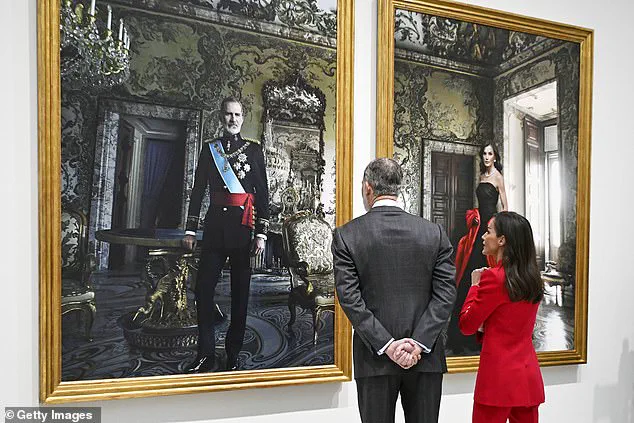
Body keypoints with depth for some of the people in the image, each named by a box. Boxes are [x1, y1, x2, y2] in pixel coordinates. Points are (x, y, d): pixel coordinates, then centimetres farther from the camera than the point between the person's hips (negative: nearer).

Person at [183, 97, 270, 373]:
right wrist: (190, 230, 6)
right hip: (215, 226, 2)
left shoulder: (254, 150, 6)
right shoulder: (209, 149, 11)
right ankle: (206, 355, 9)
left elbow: (263, 193, 3)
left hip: (243, 226, -1)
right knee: (203, 288, -2)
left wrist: (261, 234, -4)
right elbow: (197, 190, 11)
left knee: (240, 292, 4)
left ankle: (233, 356, 15)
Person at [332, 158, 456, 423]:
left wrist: (386, 344, -10)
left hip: (375, 359, -2)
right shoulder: (434, 233, 0)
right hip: (426, 359, 2)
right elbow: (445, 294, -5)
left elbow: (350, 298, -11)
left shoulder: (346, 235, -5)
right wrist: (419, 343, -8)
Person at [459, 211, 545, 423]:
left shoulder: (494, 277, -16)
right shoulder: (533, 279, 7)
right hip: (529, 375, 8)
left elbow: (466, 325, -8)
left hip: (499, 376, -7)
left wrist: (475, 285, 1)